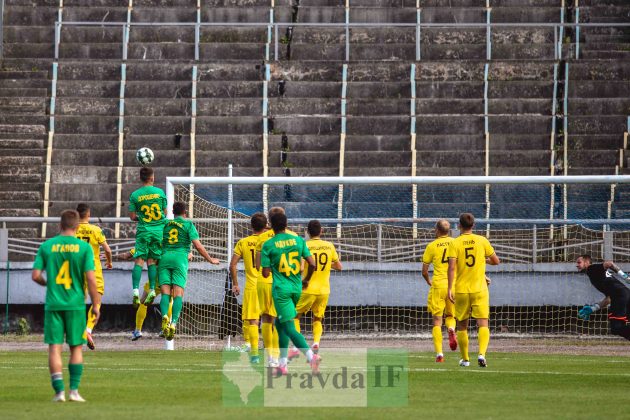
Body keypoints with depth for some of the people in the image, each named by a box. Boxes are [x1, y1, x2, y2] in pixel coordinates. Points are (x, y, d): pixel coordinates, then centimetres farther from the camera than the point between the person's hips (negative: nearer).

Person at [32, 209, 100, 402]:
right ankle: (74, 390, 6)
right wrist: (96, 304, 0)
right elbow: (90, 278, -9)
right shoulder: (84, 247, -4)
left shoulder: (47, 246, 1)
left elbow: (35, 275, -1)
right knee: (76, 347, 11)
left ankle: (59, 391, -4)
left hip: (53, 304, 1)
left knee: (54, 347, 3)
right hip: (76, 305, -1)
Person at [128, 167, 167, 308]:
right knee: (152, 260, 8)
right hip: (159, 230, 1)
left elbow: (132, 216, 1)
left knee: (139, 260, -3)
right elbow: (165, 213, 9)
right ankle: (152, 290, 1)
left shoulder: (135, 195, -3)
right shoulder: (160, 192, 0)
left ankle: (136, 290, -17)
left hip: (143, 231, -1)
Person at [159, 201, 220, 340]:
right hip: (180, 258, -2)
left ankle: (164, 316, -31)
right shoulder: (188, 224, 9)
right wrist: (210, 260, 15)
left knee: (165, 292, -3)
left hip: (165, 257, 2)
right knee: (178, 293, -7)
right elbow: (198, 246, 3)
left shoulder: (166, 225, 17)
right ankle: (174, 322, -25)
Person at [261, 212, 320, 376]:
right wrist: (306, 280, 17)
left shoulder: (268, 245, -6)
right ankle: (283, 365, 20)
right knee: (280, 324, 21)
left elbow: (265, 273, -6)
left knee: (289, 328, -9)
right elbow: (312, 264, -1)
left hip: (281, 289, -5)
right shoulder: (299, 240, 3)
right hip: (297, 288, 5)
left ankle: (311, 356, -32)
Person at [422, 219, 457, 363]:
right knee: (450, 315, 20)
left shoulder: (432, 246, 1)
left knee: (437, 321, 2)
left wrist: (429, 281, 22)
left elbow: (424, 271, 4)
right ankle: (451, 330, -14)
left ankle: (439, 353, -8)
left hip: (438, 285, -2)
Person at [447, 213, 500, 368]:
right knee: (483, 324, -5)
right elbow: (496, 261, 7)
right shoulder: (482, 241, 1)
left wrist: (450, 289, -14)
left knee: (462, 326, 13)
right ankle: (482, 353, -26)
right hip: (480, 289, 0)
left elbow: (452, 267, -13)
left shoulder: (455, 243, -4)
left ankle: (465, 359, 20)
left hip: (461, 290, 0)